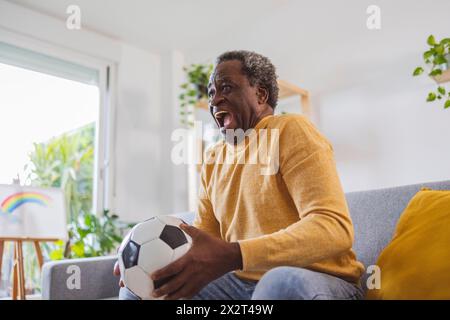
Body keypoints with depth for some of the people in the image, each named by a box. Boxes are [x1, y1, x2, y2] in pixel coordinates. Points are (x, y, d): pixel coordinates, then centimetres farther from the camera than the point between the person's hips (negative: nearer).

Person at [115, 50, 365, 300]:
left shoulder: (291, 131, -11)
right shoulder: (213, 157, 10)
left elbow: (335, 228, -23)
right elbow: (206, 235, 12)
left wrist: (231, 256, -34)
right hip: (242, 282, 6)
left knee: (283, 283, -38)